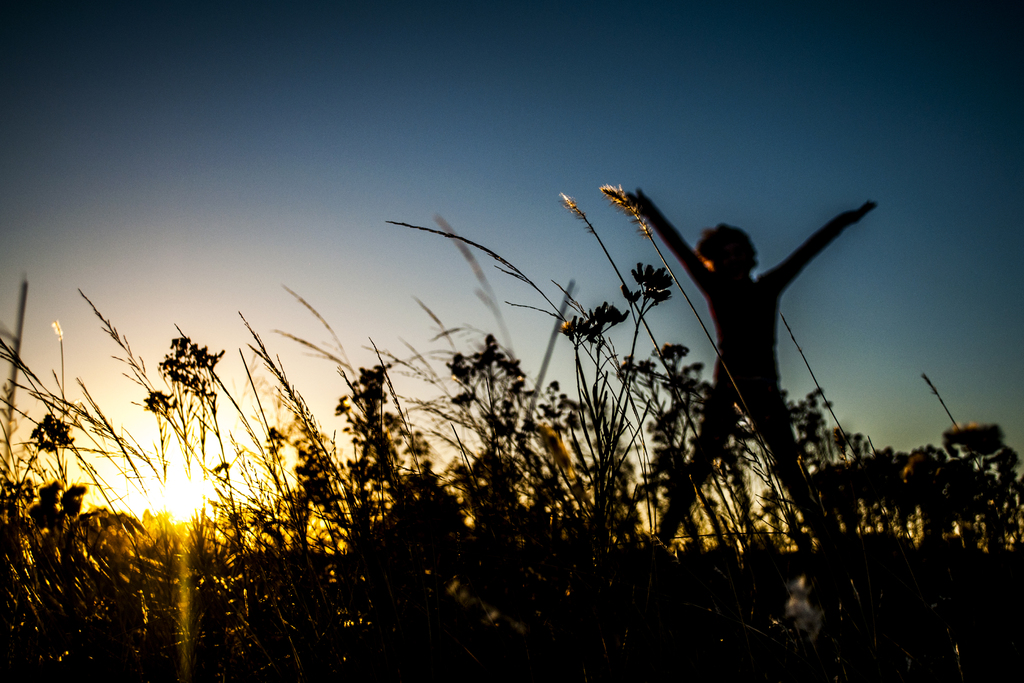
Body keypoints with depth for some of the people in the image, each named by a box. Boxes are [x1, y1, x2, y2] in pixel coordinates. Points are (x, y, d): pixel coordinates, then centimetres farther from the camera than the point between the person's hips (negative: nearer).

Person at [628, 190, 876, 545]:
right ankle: (665, 533, -8)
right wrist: (649, 213, 2)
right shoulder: (717, 289, 5)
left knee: (789, 464, 2)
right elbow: (680, 248, 3)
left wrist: (844, 221, 21)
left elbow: (808, 250, 16)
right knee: (703, 459, -8)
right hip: (726, 386, -3)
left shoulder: (768, 287, 11)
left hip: (765, 388, 3)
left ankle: (821, 530, 7)